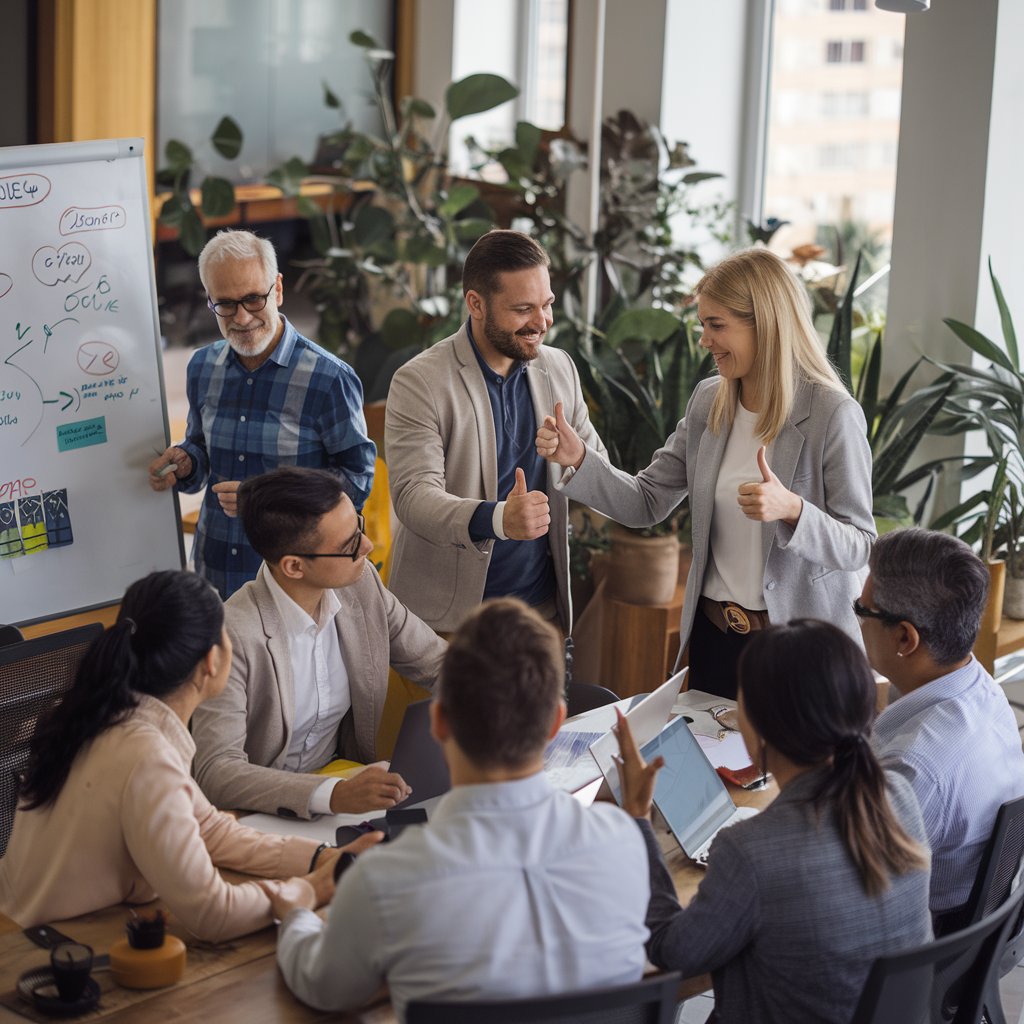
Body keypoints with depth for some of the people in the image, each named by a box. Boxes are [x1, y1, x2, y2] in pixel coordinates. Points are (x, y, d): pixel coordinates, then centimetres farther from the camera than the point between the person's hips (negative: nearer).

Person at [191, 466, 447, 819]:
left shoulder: (362, 584, -4)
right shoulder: (233, 635, -23)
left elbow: (438, 662, 9)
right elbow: (216, 771, -27)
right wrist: (332, 794, -39)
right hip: (262, 813, -6)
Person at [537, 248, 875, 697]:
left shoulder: (833, 415, -15)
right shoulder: (708, 402, 3)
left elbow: (858, 546, -14)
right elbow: (646, 503, 5)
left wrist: (791, 508, -31)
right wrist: (578, 458, -8)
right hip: (713, 636, 6)